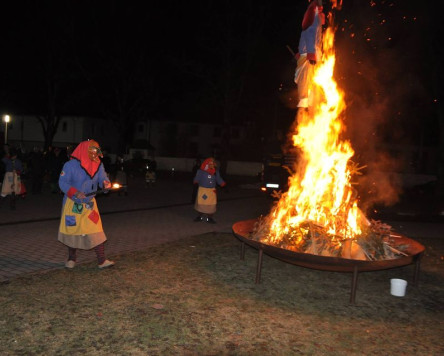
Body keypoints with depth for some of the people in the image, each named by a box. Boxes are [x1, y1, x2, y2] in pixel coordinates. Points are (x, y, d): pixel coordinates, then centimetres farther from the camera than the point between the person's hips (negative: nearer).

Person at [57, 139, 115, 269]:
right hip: (72, 203, -3)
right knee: (72, 231, 9)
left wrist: (106, 184, -27)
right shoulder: (71, 165, -13)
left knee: (96, 231, -5)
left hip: (90, 203, 3)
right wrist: (74, 192, -30)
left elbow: (103, 178, -2)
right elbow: (62, 182, -15)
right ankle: (72, 258, 29)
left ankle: (102, 261, -1)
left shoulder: (98, 165, 1)